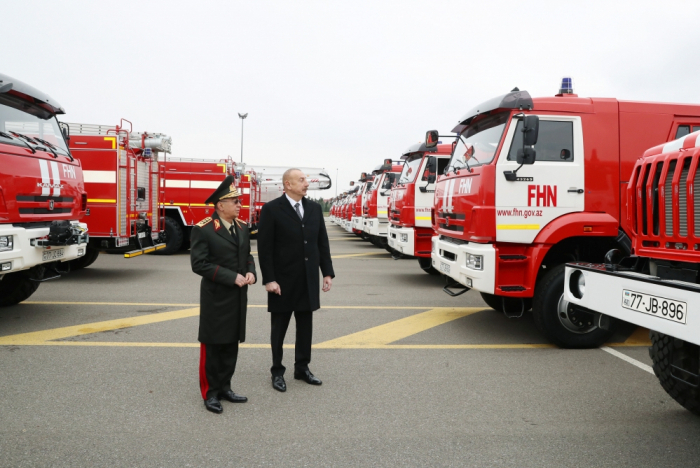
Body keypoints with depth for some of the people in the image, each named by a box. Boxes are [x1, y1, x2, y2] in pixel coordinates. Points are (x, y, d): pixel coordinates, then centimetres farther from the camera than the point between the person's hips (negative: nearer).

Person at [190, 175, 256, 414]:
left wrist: (250, 272, -4)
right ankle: (210, 393, 18)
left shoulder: (242, 227, 9)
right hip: (215, 298, -6)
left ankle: (224, 387, 27)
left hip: (238, 297, 6)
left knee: (231, 344, 13)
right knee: (212, 345, 4)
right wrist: (232, 277, -21)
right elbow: (199, 264, -17)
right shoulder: (203, 229, -13)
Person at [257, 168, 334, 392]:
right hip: (283, 280, -4)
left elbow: (322, 243, 8)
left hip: (309, 280, 5)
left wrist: (327, 273, 4)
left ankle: (302, 368, 28)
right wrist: (268, 279, -15)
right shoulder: (271, 209, -9)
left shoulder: (314, 208, 6)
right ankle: (277, 372, 22)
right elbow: (264, 248, -11)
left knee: (305, 326, 13)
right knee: (279, 328, 9)